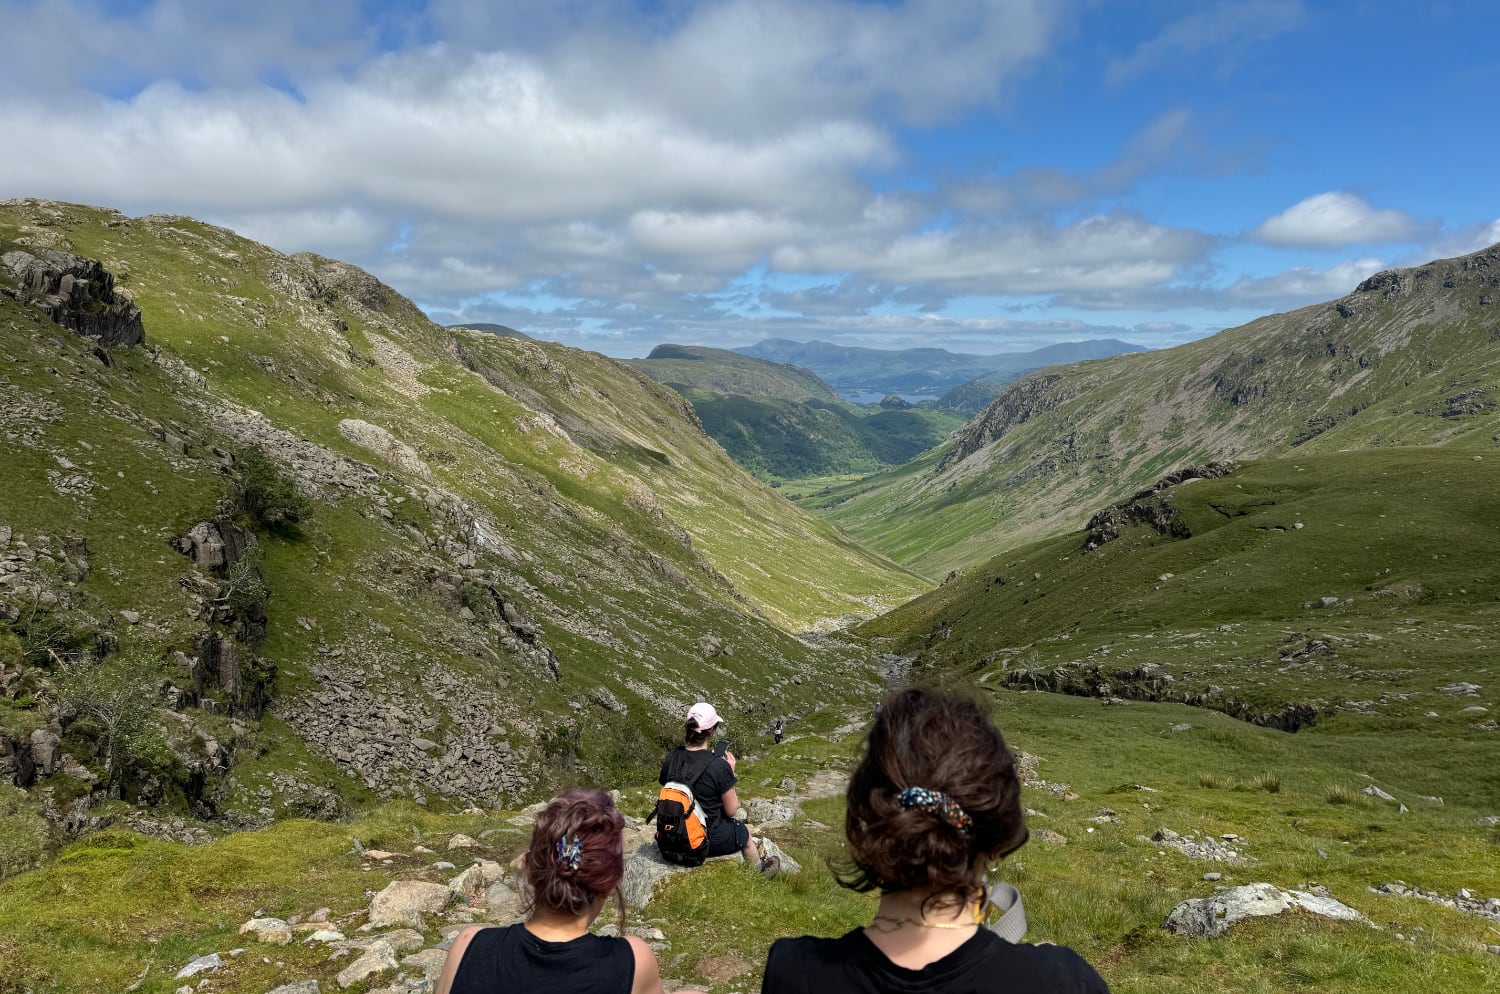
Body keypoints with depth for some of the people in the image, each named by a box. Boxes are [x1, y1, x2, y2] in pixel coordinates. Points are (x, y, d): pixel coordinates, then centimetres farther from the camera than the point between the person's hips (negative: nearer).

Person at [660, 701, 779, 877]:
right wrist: (731, 773, -6)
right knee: (745, 832, 27)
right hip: (710, 840, -5)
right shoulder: (719, 766, -27)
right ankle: (759, 873, 54)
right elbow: (731, 810, -15)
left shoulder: (671, 758, -12)